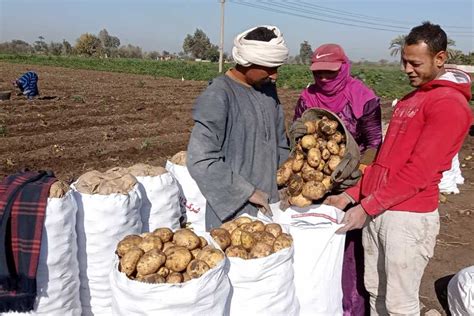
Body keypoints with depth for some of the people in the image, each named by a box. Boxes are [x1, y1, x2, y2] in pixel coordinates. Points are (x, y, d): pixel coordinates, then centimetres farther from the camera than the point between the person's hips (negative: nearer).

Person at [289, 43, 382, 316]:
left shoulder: (364, 99, -10)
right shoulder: (308, 97, 1)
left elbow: (375, 144, -8)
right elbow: (295, 139, 8)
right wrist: (295, 135, -14)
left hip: (351, 186, -3)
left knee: (350, 247, 1)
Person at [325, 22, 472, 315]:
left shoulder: (450, 103, -11)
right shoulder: (409, 99, 18)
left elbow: (419, 171, -18)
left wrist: (366, 206, -17)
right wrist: (351, 195, 9)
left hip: (409, 217, -8)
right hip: (376, 211, 8)